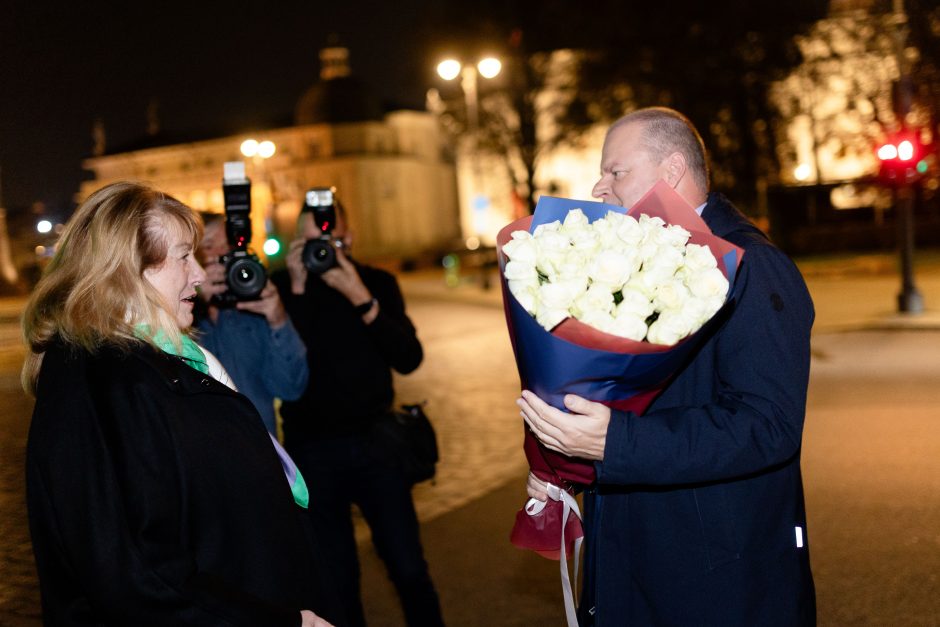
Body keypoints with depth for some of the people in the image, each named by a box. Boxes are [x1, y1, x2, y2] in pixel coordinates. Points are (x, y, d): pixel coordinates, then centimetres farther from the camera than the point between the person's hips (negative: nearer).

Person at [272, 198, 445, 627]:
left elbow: (409, 359, -8)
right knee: (336, 579, 9)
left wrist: (361, 298, -18)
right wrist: (296, 289, -19)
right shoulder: (279, 288, -1)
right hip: (311, 451, 0)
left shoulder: (377, 283, 3)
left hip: (375, 444, 1)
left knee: (409, 570, 3)